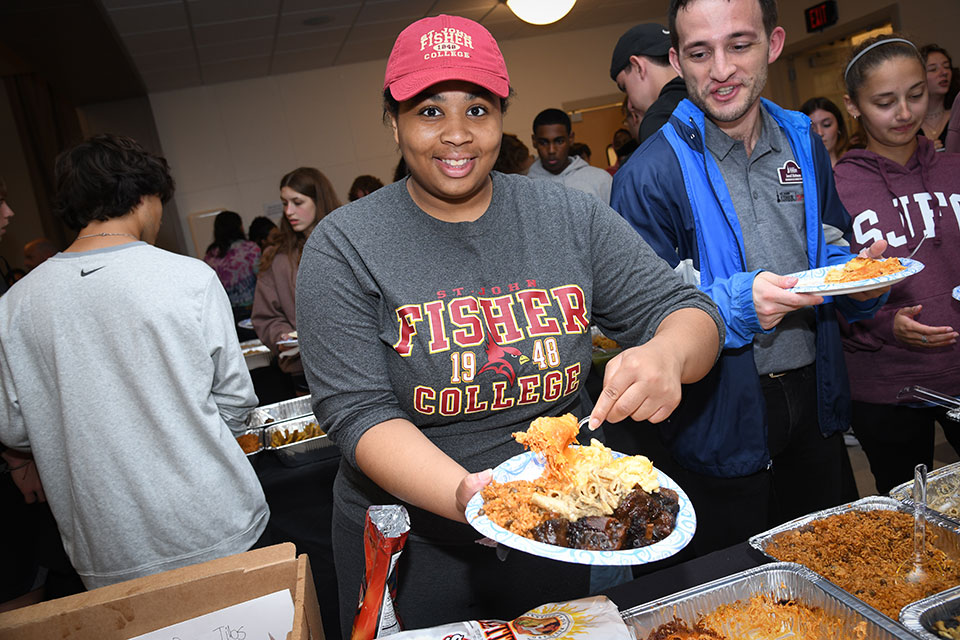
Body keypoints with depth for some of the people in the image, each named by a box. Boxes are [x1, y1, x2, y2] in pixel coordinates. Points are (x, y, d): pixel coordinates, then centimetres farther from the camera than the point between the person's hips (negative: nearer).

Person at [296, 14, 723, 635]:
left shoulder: (572, 217, -4)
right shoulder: (345, 247, -11)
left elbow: (687, 310, -3)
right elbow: (357, 413, -17)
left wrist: (667, 355, -26)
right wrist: (464, 493, -34)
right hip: (414, 552, -2)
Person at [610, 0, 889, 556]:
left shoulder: (804, 142, 4)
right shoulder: (651, 173, -16)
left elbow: (830, 250, 15)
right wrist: (737, 303, -30)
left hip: (815, 398, 6)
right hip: (723, 414, -5)